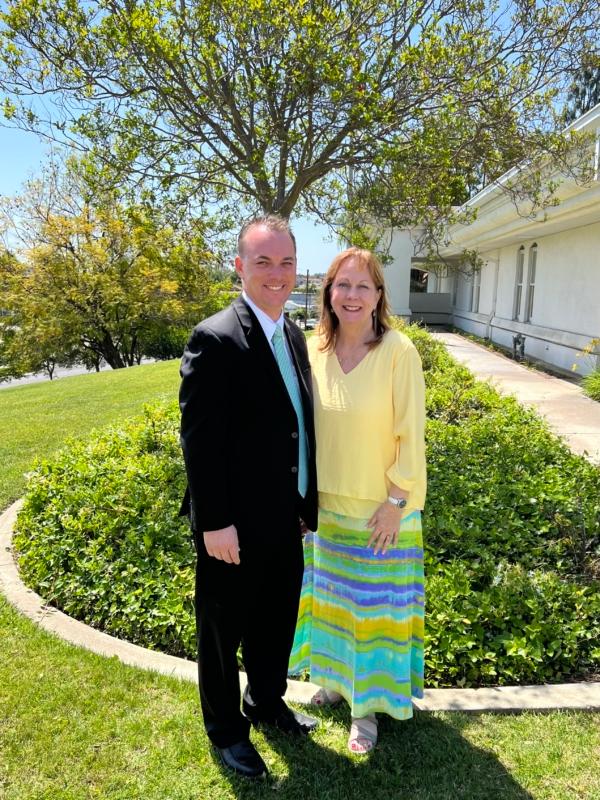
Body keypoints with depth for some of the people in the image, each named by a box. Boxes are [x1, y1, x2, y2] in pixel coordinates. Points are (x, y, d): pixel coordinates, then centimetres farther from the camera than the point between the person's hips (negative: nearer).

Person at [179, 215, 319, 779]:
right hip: (235, 525, -7)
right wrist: (215, 523, -18)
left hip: (283, 519, 8)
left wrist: (305, 501, 12)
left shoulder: (293, 335, 6)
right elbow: (199, 440, -19)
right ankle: (225, 729, 40)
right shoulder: (215, 339, -20)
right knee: (224, 630, 16)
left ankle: (266, 702, 50)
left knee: (277, 621, 25)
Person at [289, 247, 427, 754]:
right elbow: (306, 427, 5)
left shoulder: (398, 351, -17)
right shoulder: (314, 350, -3)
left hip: (381, 510, -4)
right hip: (327, 505, 5)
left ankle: (368, 703, 34)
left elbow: (411, 434, -13)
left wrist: (396, 502, -12)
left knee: (375, 604, 13)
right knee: (332, 596, 21)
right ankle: (338, 678, 45)